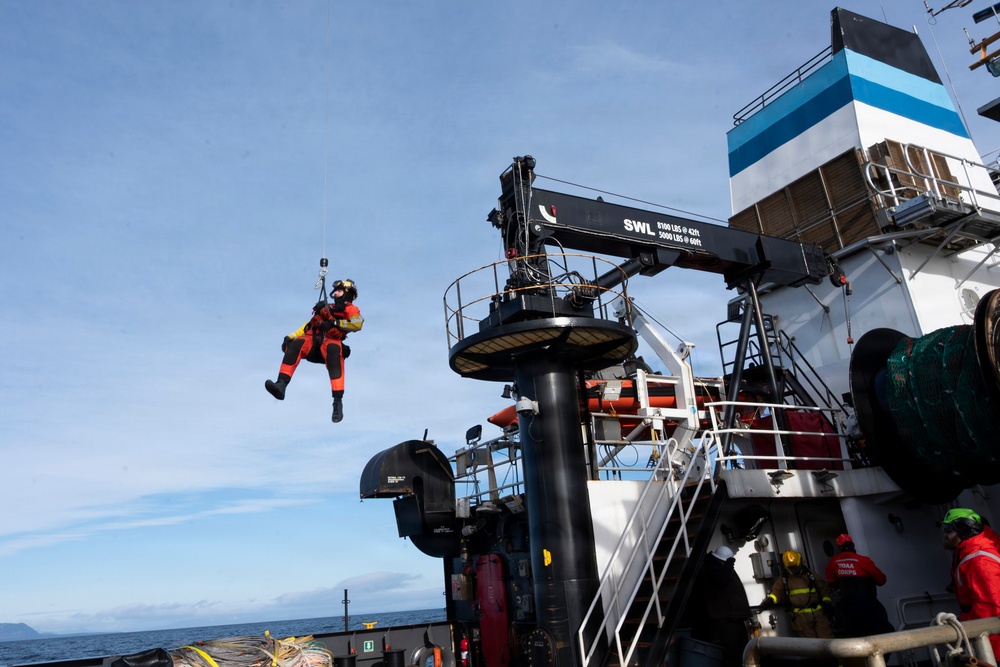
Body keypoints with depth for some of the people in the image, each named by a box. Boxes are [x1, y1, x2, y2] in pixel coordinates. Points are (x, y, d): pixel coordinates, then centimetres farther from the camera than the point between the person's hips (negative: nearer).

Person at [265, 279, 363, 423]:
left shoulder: (351, 309, 16)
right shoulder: (328, 308, 34)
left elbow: (357, 324, -7)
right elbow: (309, 325, 30)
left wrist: (334, 323, -12)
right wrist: (290, 336, 16)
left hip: (330, 342, -5)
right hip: (313, 342, 5)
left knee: (333, 349, -39)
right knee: (295, 344, -27)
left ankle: (338, 401, -44)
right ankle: (281, 384, -39)